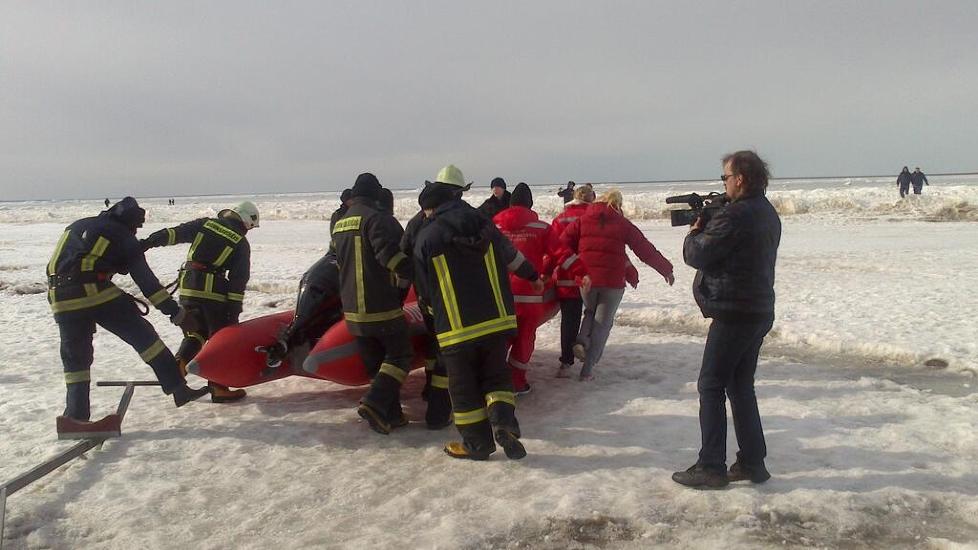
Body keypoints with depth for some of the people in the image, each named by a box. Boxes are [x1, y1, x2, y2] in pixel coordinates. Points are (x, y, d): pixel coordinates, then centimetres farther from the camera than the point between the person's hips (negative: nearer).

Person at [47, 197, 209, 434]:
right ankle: (178, 388, -1)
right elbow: (145, 279, 1)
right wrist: (173, 309, 1)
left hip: (61, 299, 5)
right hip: (96, 293, -5)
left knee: (75, 358, 15)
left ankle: (76, 416, 12)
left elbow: (61, 264, 26)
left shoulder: (76, 226, 25)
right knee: (144, 337, 2)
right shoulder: (122, 236, 8)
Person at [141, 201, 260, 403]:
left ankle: (177, 370, 5)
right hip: (213, 290, -4)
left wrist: (149, 242, -7)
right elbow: (239, 280, -3)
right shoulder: (241, 243, 2)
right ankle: (218, 388, 3)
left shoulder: (204, 223, 11)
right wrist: (234, 309, -3)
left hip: (187, 286, 5)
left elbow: (175, 233, -2)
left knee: (195, 333, 21)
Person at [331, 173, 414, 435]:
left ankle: (391, 415, 14)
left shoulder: (339, 224, 15)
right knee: (400, 354, 4)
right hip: (382, 307, -7)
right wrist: (406, 274, -12)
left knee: (375, 362, 14)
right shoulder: (376, 217, -11)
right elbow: (389, 252, -25)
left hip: (352, 308, 8)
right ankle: (374, 403, -12)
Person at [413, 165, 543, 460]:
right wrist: (533, 275, 39)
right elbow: (512, 256, 19)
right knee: (495, 374, 19)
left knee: (464, 386, 10)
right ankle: (503, 421, -2)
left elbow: (424, 290, 0)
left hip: (456, 328, -4)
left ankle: (477, 443, 17)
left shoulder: (426, 237, -8)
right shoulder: (484, 224, 3)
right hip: (497, 320, 4)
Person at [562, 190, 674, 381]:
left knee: (591, 311, 28)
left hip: (587, 279, 2)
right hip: (613, 282, -2)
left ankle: (582, 340, -1)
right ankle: (587, 370, 5)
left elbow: (564, 245, -3)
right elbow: (646, 250, 6)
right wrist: (666, 270, 15)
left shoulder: (582, 221, 6)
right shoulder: (623, 224, 3)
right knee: (603, 323, 9)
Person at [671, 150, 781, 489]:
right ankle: (752, 463, 21)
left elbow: (697, 256, -15)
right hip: (759, 311, 9)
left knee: (711, 386, -1)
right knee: (740, 386, 16)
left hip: (734, 313, -9)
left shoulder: (734, 216, -18)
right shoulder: (768, 214, 13)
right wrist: (707, 230, 5)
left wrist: (694, 233, 4)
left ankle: (711, 467, 2)